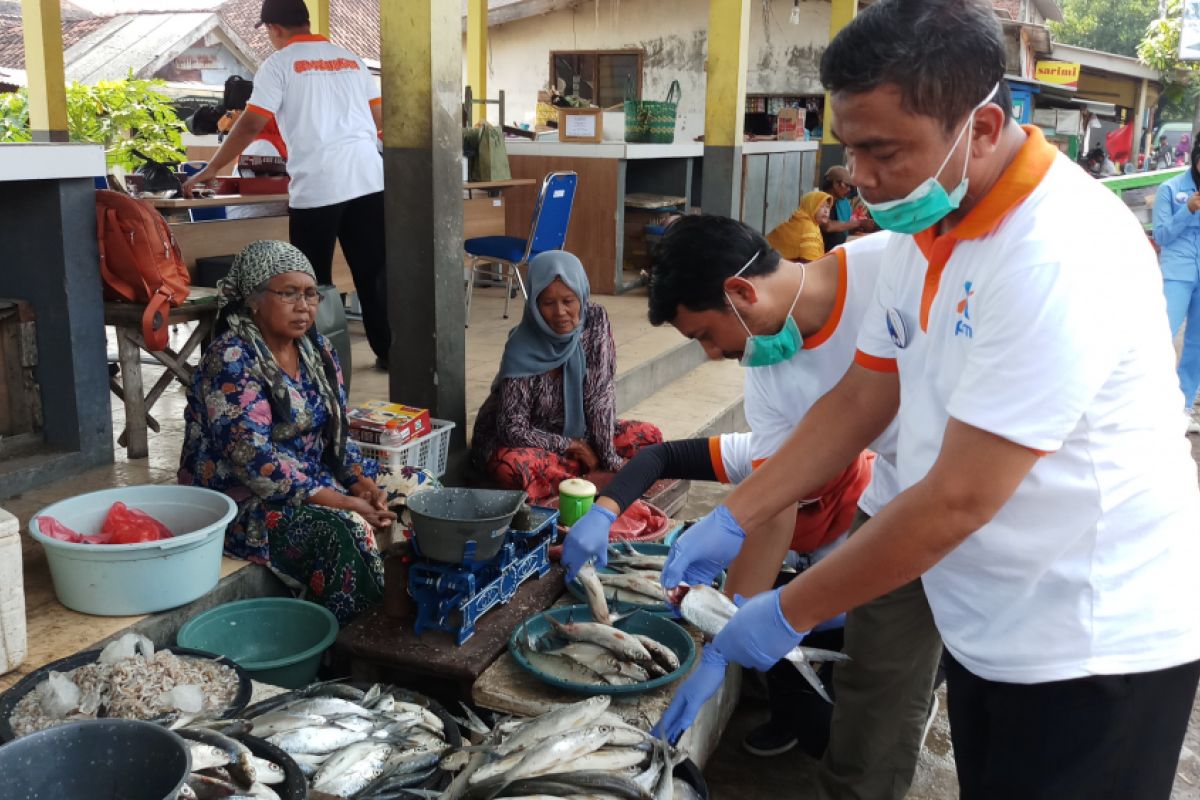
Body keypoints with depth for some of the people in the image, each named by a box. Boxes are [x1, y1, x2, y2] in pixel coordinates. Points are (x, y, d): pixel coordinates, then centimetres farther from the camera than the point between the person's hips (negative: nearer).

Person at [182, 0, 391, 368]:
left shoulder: (279, 64, 2)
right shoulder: (351, 59, 17)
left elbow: (251, 125, -4)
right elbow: (379, 119, 19)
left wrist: (209, 170, 4)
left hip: (317, 186, -5)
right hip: (369, 180, 5)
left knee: (313, 281, 6)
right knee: (374, 272, 9)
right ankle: (388, 351, 13)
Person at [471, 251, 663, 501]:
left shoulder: (595, 319, -14)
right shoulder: (522, 350, -26)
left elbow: (601, 394, -15)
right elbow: (514, 429, -23)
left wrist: (609, 457, -20)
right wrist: (572, 446, -20)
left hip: (576, 432, 5)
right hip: (527, 441, -5)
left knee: (649, 435, -7)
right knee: (513, 466, -38)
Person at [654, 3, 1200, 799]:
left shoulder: (1061, 257, -27)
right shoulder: (928, 225, 1)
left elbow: (956, 500, -27)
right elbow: (862, 399, 6)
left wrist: (784, 615, -17)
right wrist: (730, 522, -1)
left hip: (1092, 648, -7)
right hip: (988, 630, 8)